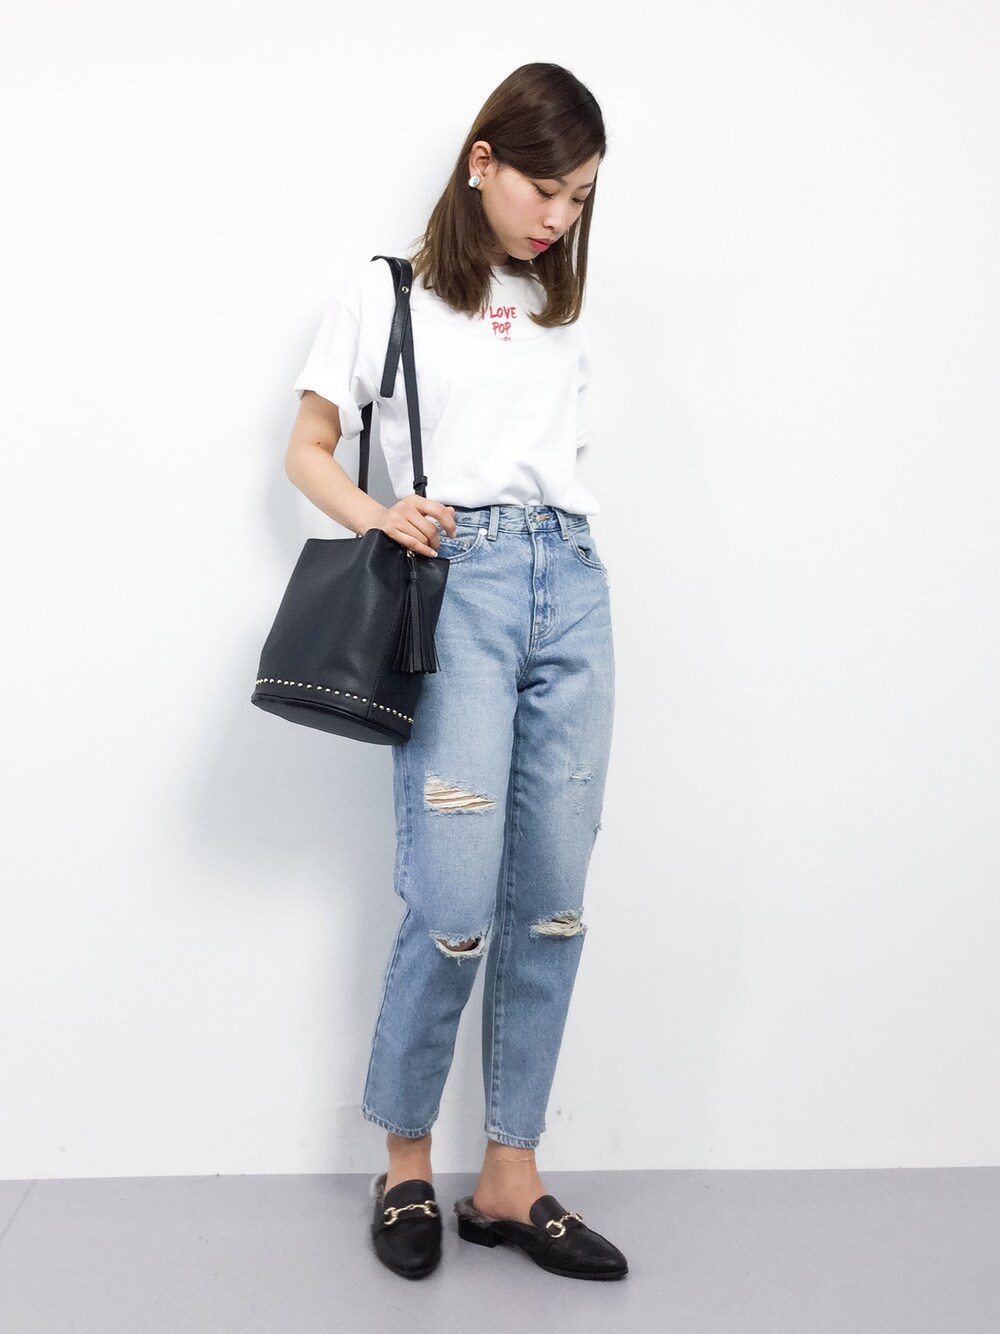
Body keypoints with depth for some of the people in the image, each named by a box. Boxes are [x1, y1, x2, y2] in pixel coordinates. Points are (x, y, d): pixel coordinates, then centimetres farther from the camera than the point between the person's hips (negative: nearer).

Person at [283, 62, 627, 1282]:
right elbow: (308, 451, 8)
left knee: (552, 902, 2)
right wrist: (380, 519, -11)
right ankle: (405, 1167, 12)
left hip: (570, 586, 5)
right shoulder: (390, 291, 9)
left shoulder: (562, 312, 22)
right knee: (456, 908, -10)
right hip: (457, 580, -5)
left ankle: (509, 1182, 12)